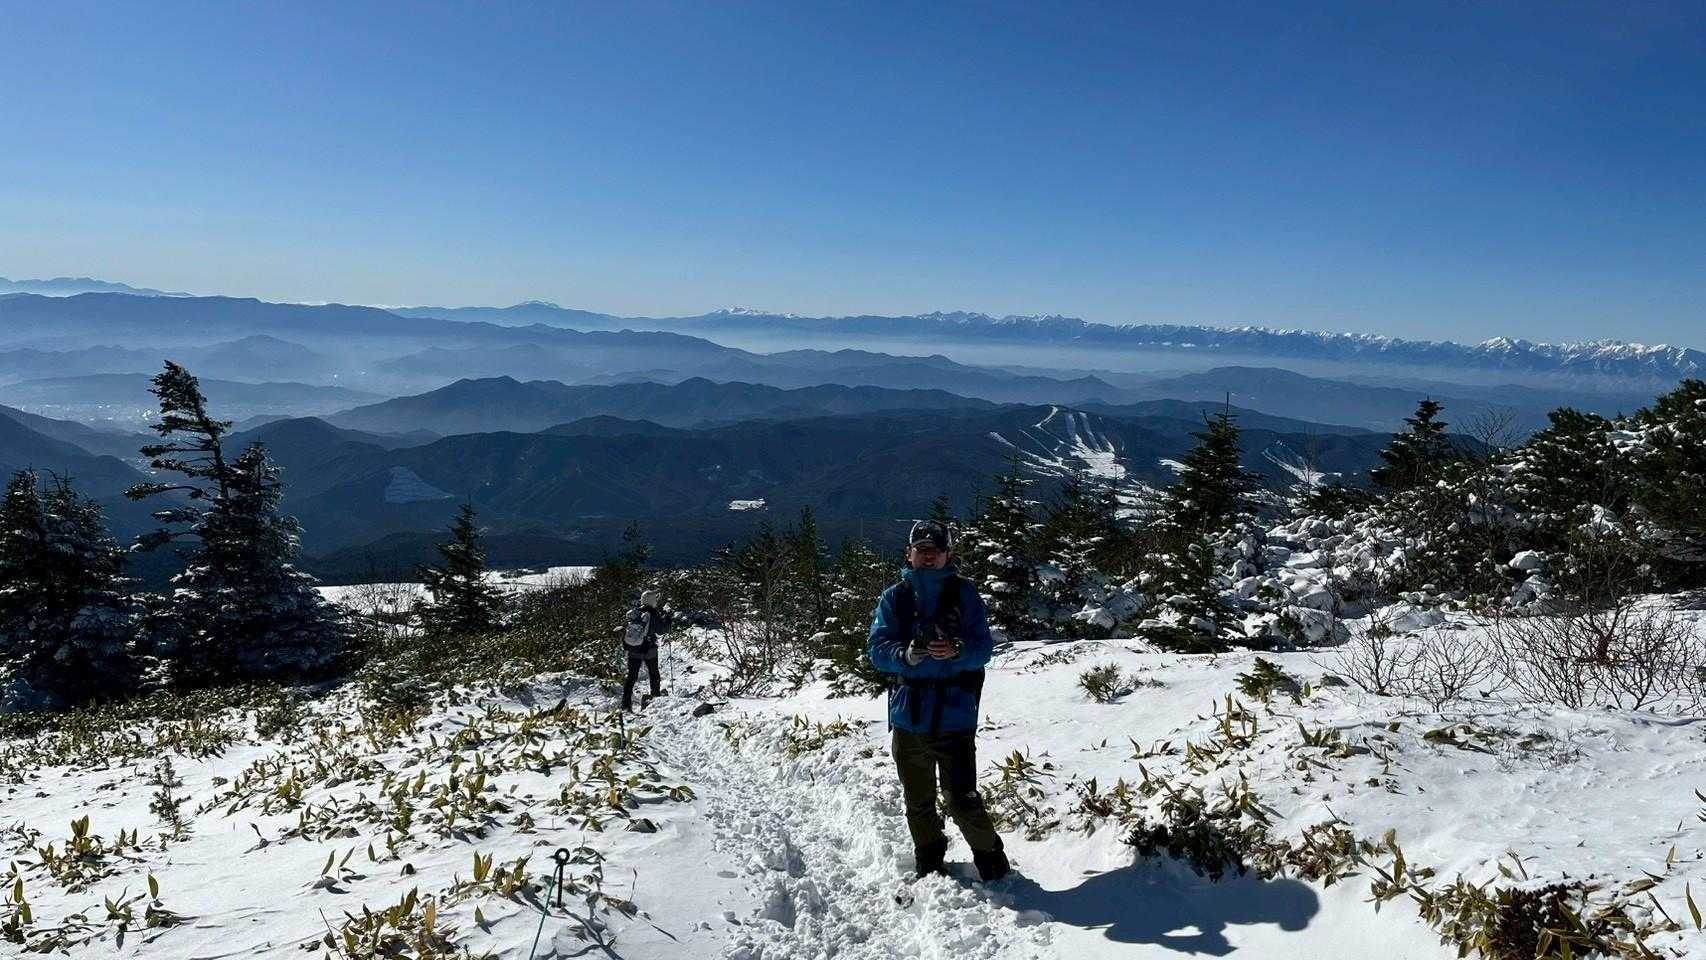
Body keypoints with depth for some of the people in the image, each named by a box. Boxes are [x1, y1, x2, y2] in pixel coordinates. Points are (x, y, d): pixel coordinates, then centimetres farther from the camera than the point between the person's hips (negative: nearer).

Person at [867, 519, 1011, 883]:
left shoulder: (964, 594, 1)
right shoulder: (895, 597, 5)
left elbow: (984, 647, -4)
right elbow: (877, 649, -4)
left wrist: (957, 651, -25)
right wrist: (906, 655, -24)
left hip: (955, 714, -2)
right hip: (909, 715, 3)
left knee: (962, 801, -6)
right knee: (918, 803, 14)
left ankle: (992, 862, 19)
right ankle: (929, 868, 35)